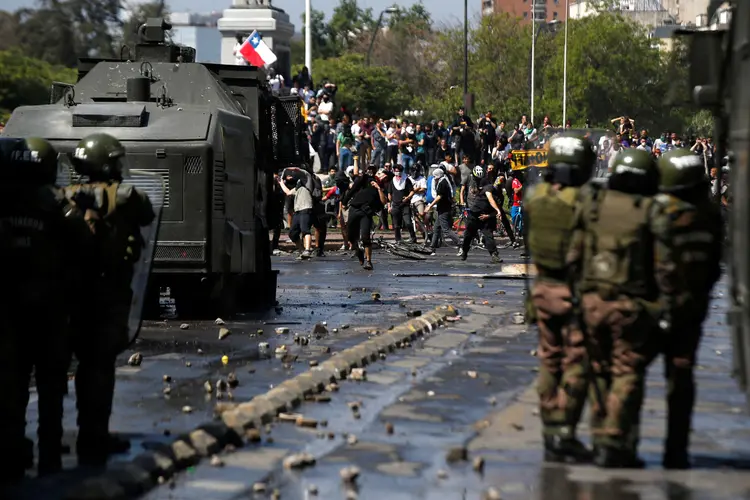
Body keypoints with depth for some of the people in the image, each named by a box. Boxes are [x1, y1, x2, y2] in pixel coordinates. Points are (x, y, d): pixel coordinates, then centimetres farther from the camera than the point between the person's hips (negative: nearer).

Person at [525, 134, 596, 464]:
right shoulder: (582, 202, -19)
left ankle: (552, 436, 17)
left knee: (549, 363, 13)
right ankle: (565, 436, -2)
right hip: (574, 290, -6)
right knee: (576, 366, 0)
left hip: (544, 288, 6)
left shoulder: (535, 198, 1)